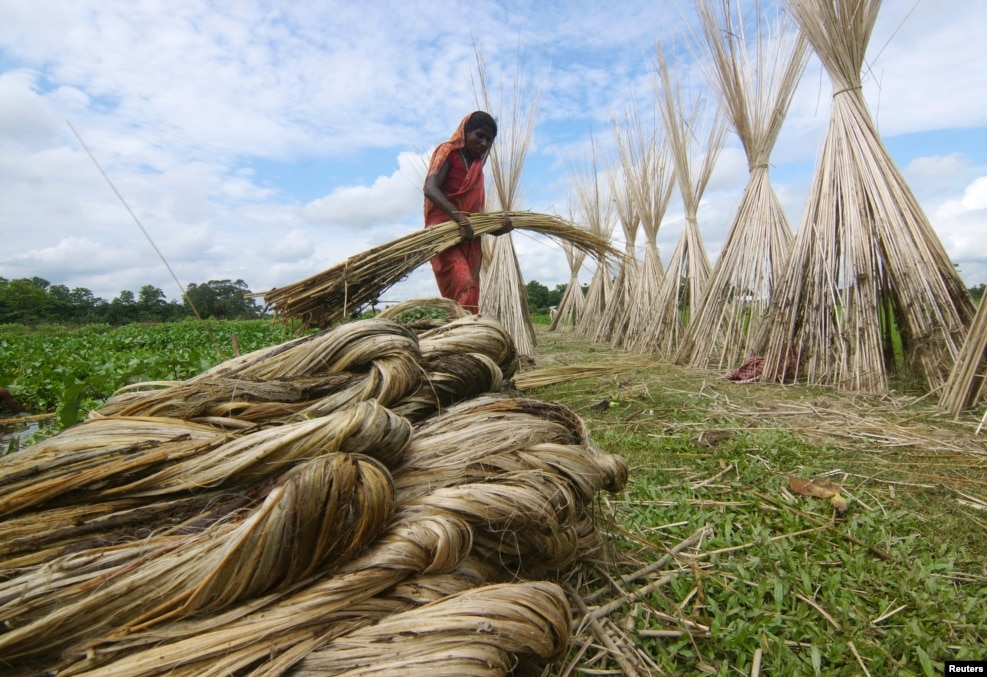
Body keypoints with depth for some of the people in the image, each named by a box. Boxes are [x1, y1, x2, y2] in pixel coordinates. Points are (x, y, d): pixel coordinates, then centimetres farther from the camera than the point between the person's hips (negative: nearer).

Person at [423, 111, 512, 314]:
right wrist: (460, 219, -25)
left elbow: (477, 212, 17)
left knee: (471, 293, -1)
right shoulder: (448, 152, 4)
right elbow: (430, 189, -14)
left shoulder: (477, 167, 23)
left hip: (470, 241, 7)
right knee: (464, 288, -24)